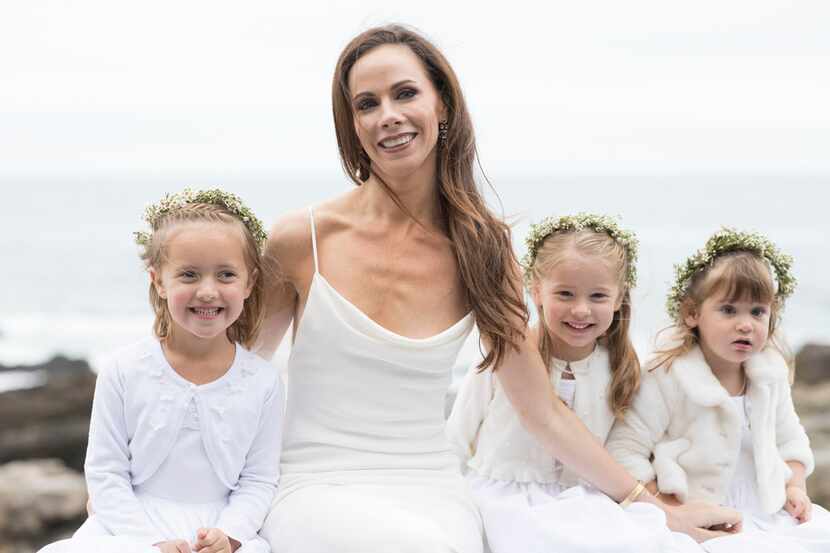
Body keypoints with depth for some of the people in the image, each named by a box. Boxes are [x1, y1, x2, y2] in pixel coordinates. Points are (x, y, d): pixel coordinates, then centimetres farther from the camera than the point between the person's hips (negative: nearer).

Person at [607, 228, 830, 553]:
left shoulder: (770, 372, 3)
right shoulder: (668, 378, -15)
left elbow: (790, 440, 19)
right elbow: (624, 452, -16)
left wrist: (795, 487, 2)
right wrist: (673, 510, -18)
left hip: (769, 509, 6)